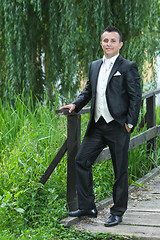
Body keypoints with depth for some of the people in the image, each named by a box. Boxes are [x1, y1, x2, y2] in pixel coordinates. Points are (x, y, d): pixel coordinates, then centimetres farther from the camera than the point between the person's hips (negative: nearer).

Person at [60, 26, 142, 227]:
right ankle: (87, 207, 12)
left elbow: (136, 97, -6)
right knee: (81, 161, 2)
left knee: (120, 171, 2)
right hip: (97, 126, 6)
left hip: (118, 127, -6)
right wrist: (75, 105, 3)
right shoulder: (94, 66, 13)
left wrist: (130, 123, -11)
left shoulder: (128, 67, -4)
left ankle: (117, 212, 13)